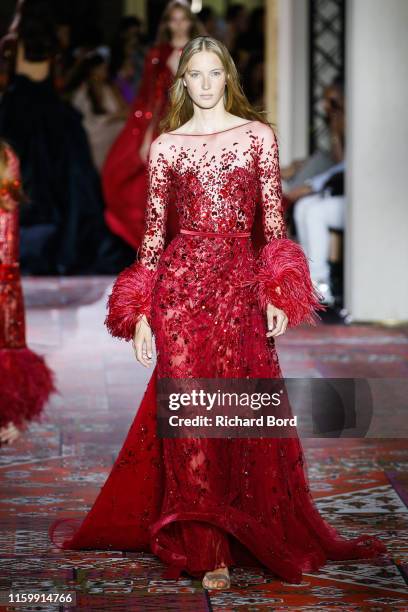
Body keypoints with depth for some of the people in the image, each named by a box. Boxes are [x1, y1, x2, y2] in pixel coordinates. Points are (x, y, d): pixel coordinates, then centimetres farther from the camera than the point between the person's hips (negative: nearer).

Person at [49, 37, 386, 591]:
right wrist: (141, 313, 1)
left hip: (242, 284, 0)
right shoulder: (167, 145, 7)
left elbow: (274, 219, 5)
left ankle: (251, 534, 16)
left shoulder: (258, 136, 6)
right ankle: (206, 551, 1)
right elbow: (153, 229, 5)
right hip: (181, 282, 0)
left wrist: (278, 294, -4)